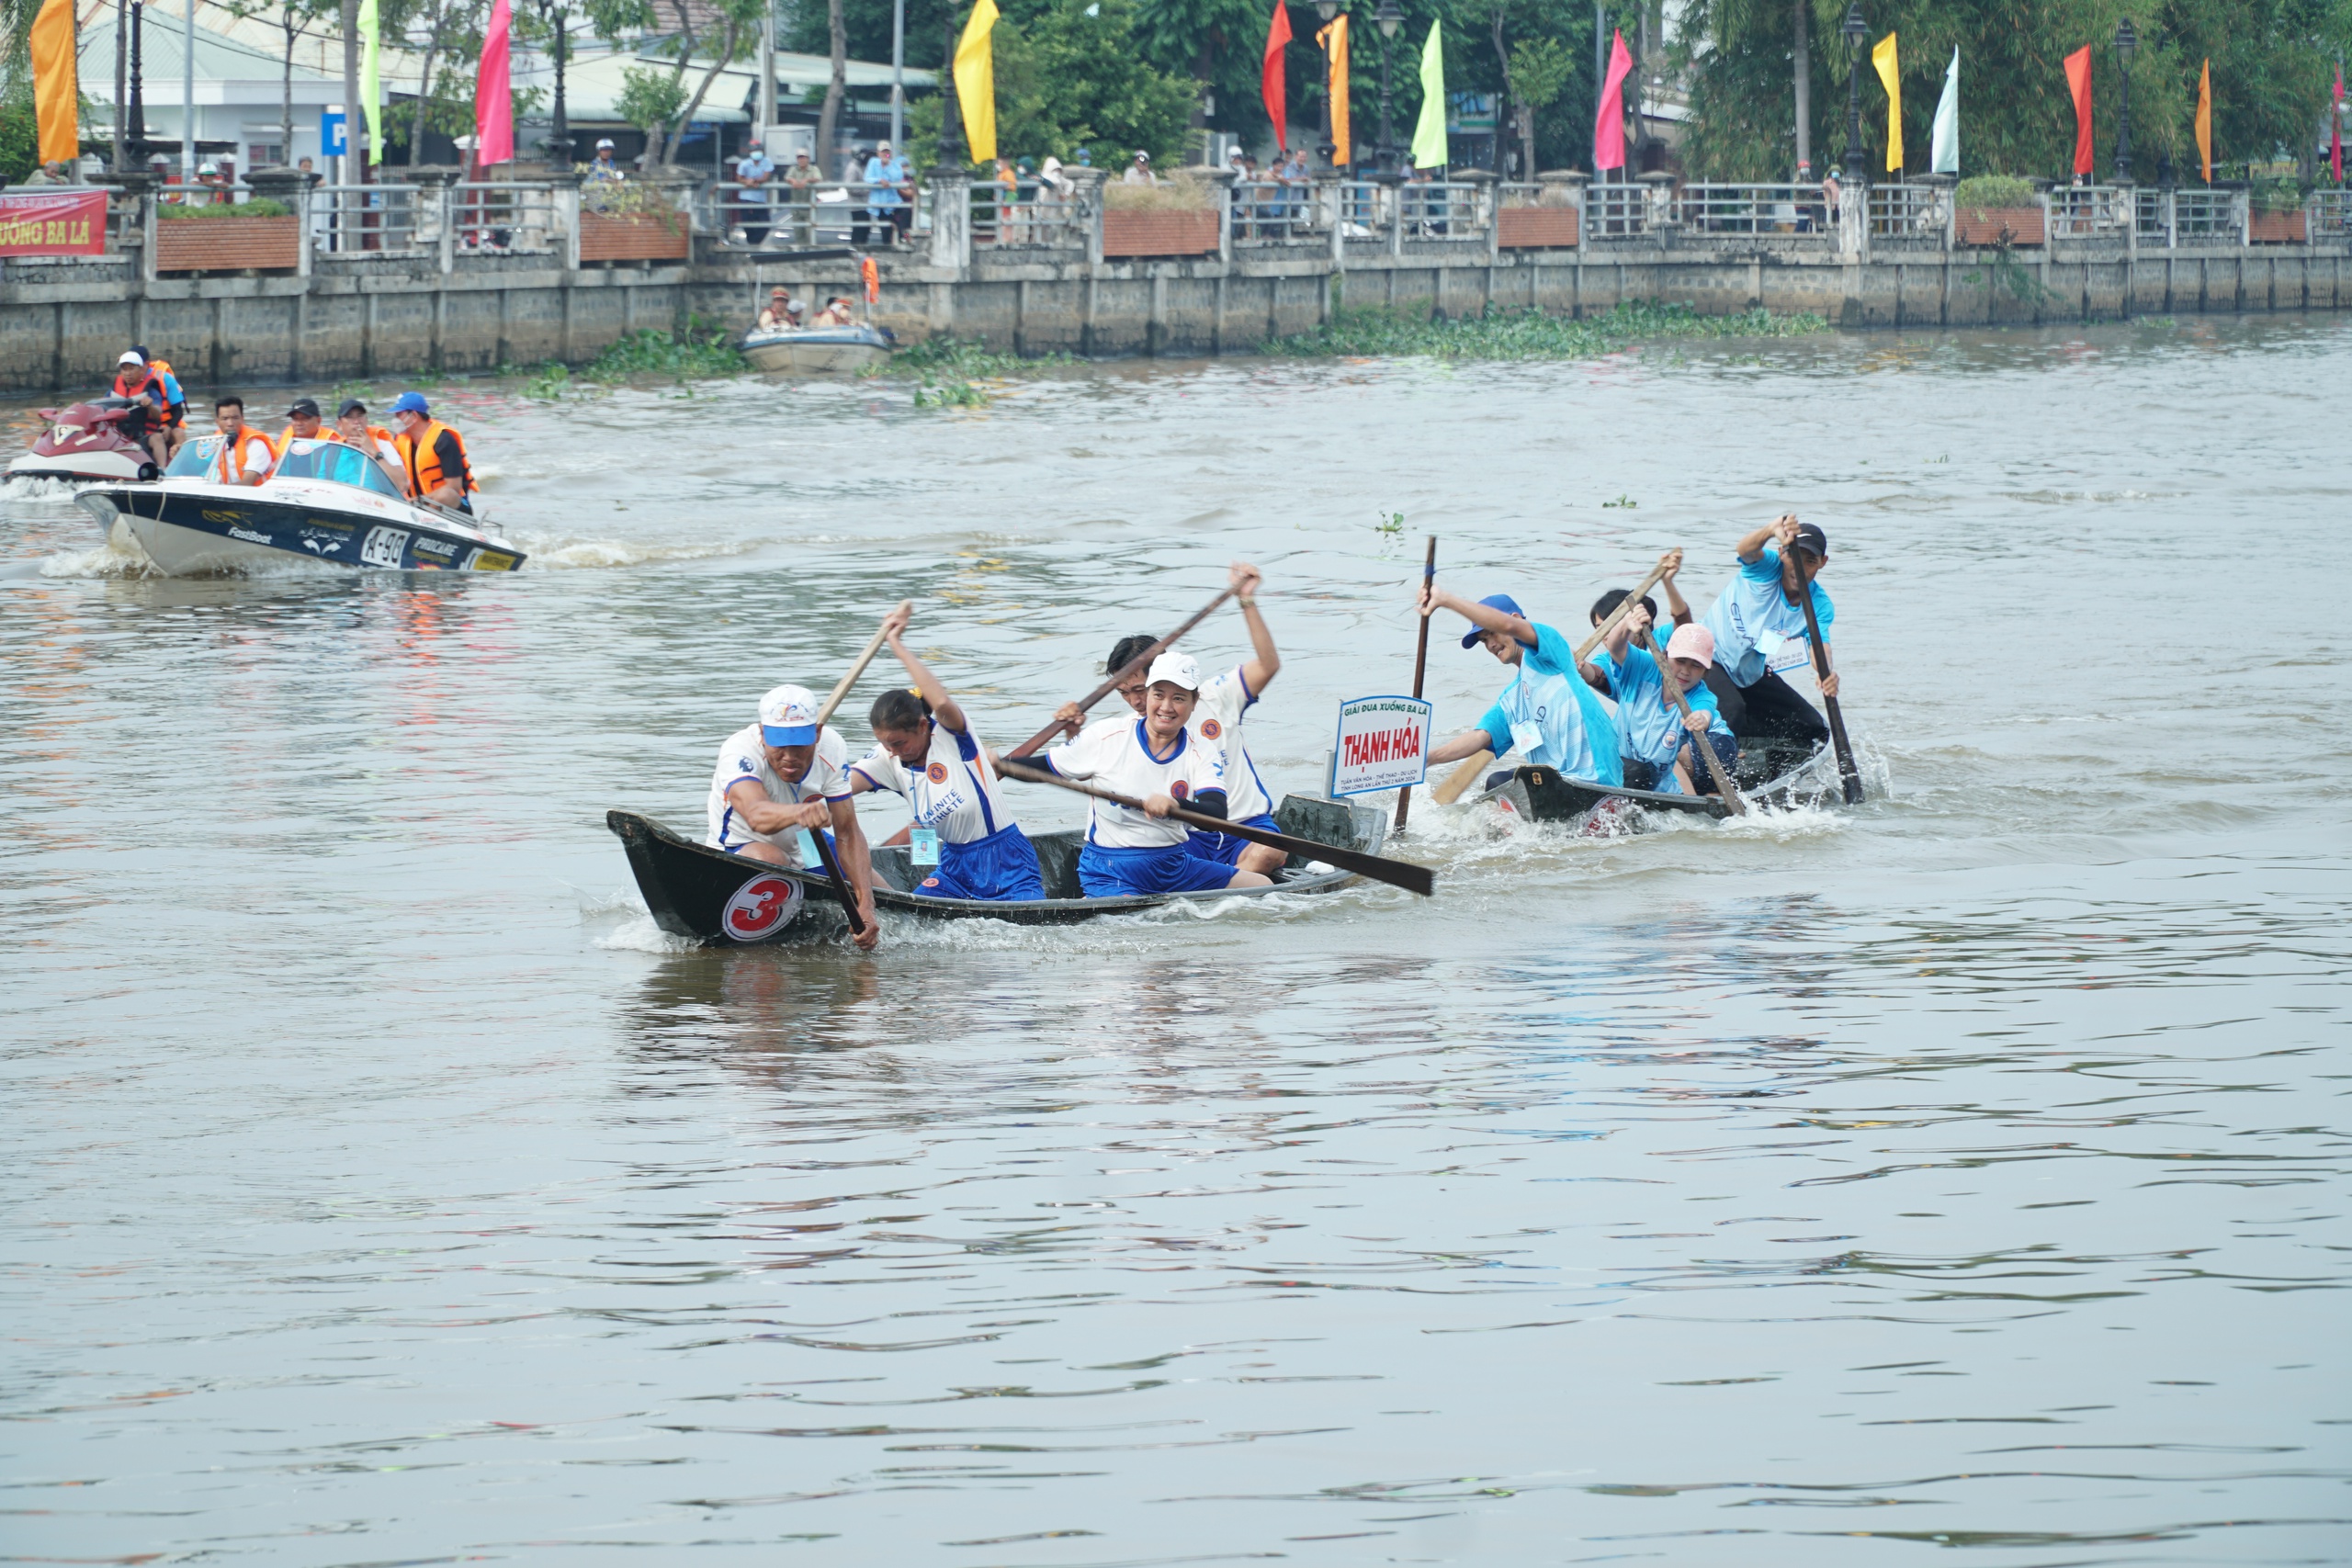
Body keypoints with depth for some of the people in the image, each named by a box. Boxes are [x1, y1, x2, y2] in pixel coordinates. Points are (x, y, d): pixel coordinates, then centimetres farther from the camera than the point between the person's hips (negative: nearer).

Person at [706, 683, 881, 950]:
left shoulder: (832, 748, -19)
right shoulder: (739, 751, -34)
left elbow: (847, 834, -19)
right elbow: (755, 814, -55)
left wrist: (866, 905, -31)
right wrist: (799, 812, -77)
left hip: (805, 847, 6)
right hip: (739, 849, -6)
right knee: (770, 860, -38)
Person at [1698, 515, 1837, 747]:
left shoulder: (1819, 606, -12)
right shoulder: (1766, 568, -22)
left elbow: (1819, 647, -28)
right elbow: (1746, 549, -45)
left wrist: (1827, 674, -53)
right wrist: (1772, 530, -69)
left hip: (1751, 673, 6)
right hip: (1711, 658, -6)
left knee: (1812, 730, 6)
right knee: (1732, 710, -34)